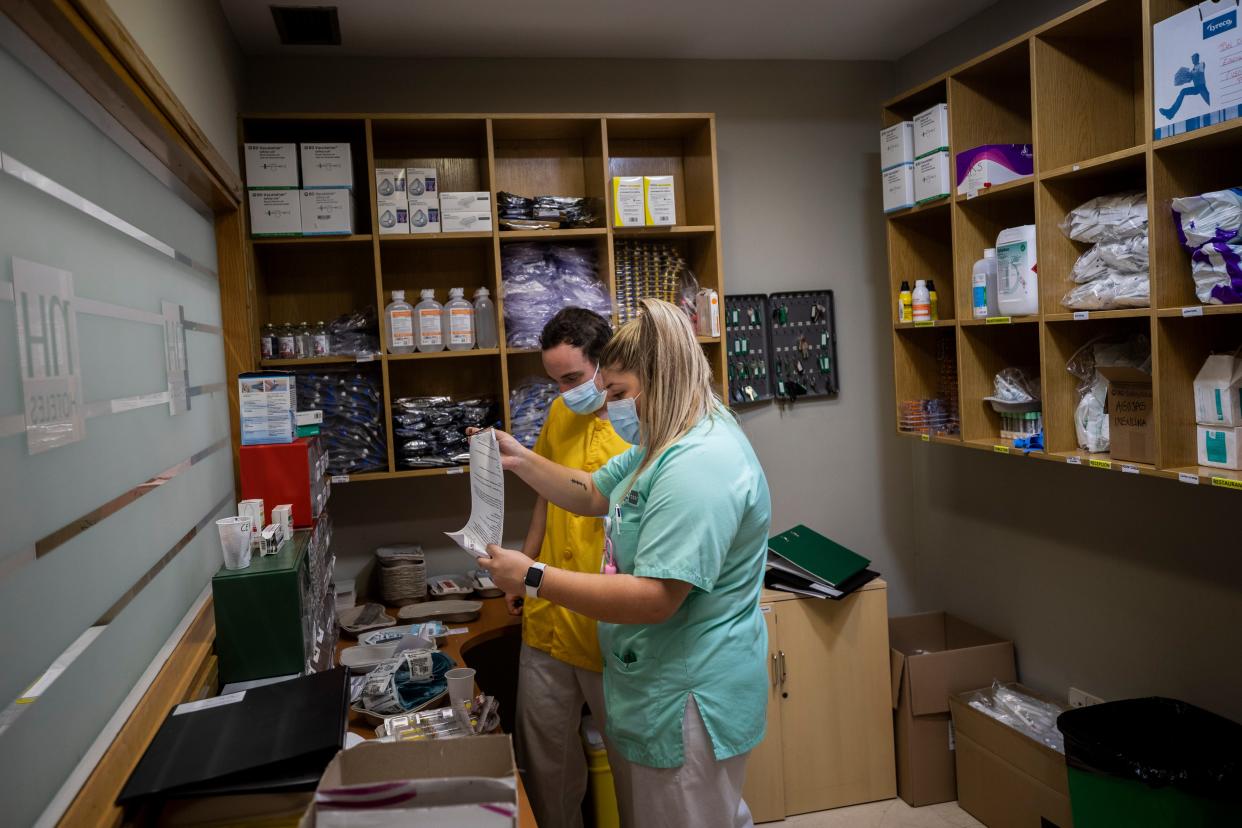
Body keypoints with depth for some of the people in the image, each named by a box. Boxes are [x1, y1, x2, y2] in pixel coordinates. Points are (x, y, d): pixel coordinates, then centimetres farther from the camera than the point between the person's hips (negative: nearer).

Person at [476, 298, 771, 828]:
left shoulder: (698, 465, -28)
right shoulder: (666, 444, 8)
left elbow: (654, 599, -31)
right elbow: (593, 494, 18)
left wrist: (532, 579, -25)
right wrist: (521, 460, 4)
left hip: (688, 700, -10)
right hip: (673, 689, 10)